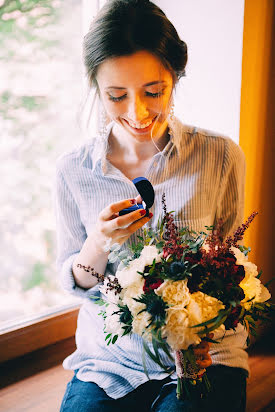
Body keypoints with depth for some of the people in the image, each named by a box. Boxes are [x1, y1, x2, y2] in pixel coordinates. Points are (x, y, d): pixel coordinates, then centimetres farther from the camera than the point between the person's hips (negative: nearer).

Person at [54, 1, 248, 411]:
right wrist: (98, 245, -18)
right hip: (107, 359, 1)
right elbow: (73, 282, 4)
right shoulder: (73, 170, -4)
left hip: (205, 356, 0)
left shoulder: (222, 157, -7)